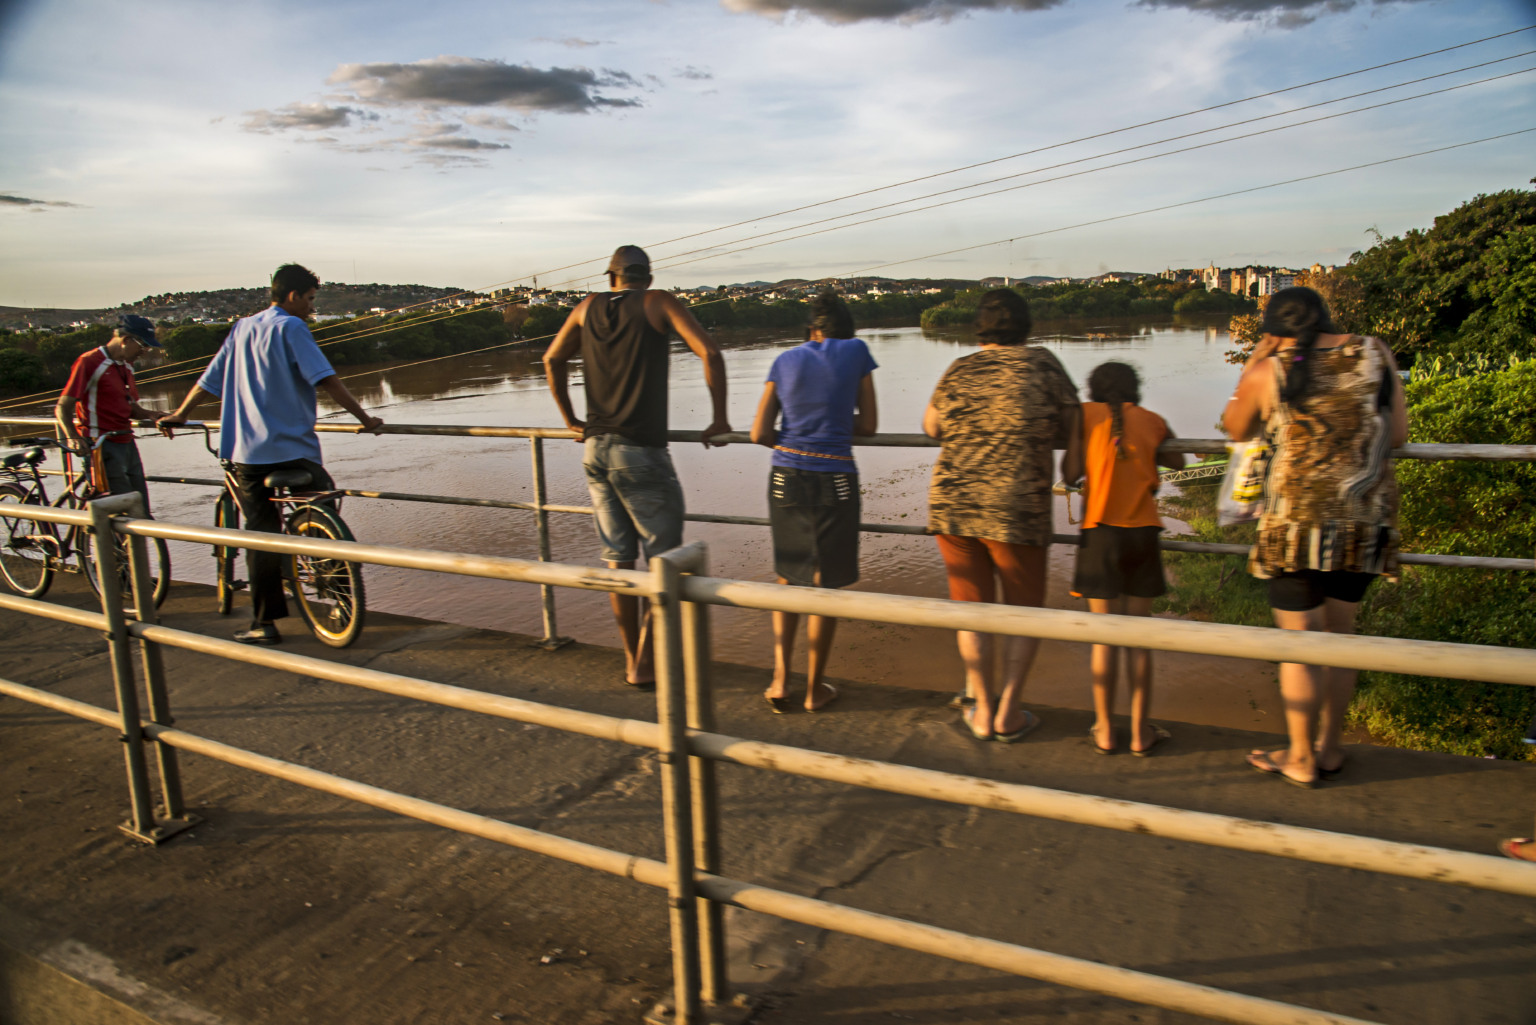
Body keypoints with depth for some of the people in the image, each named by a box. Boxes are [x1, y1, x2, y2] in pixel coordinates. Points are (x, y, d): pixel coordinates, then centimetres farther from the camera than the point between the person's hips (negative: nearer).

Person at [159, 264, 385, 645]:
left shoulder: (241, 329, 16)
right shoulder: (290, 328, -2)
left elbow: (208, 381, 22)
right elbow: (326, 379, -13)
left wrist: (179, 415, 35)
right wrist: (364, 418, -13)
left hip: (246, 453, 5)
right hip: (293, 448, -5)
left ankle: (264, 623, 6)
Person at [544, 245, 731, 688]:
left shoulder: (589, 306, 12)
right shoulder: (659, 302, -1)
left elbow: (552, 360, 17)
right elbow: (709, 352, -11)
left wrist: (570, 419, 25)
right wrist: (719, 419, -5)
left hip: (596, 449, 5)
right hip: (642, 454, -5)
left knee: (619, 559, 12)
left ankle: (632, 659, 22)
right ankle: (644, 664, 6)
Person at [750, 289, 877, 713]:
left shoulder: (785, 361, 9)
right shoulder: (857, 351, 6)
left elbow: (760, 433, 4)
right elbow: (868, 424, 8)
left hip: (785, 480, 2)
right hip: (835, 482, -2)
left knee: (789, 578, 19)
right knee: (826, 585, 10)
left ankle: (780, 679, 14)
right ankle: (815, 687, 21)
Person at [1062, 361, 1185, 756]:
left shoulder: (1086, 413, 1)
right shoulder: (1152, 421, 8)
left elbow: (1071, 472, -4)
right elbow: (1178, 461, 25)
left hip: (1101, 532, -1)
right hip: (1143, 532, 2)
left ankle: (1105, 730, 13)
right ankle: (1140, 732, 14)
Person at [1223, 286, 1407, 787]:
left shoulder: (1268, 372, -5)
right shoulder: (1375, 354, 3)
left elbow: (1235, 430, 11)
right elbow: (1397, 435, 6)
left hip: (1297, 520, -4)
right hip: (1365, 519, 4)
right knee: (1340, 633, 17)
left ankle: (1301, 759, 18)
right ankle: (1330, 747, 29)